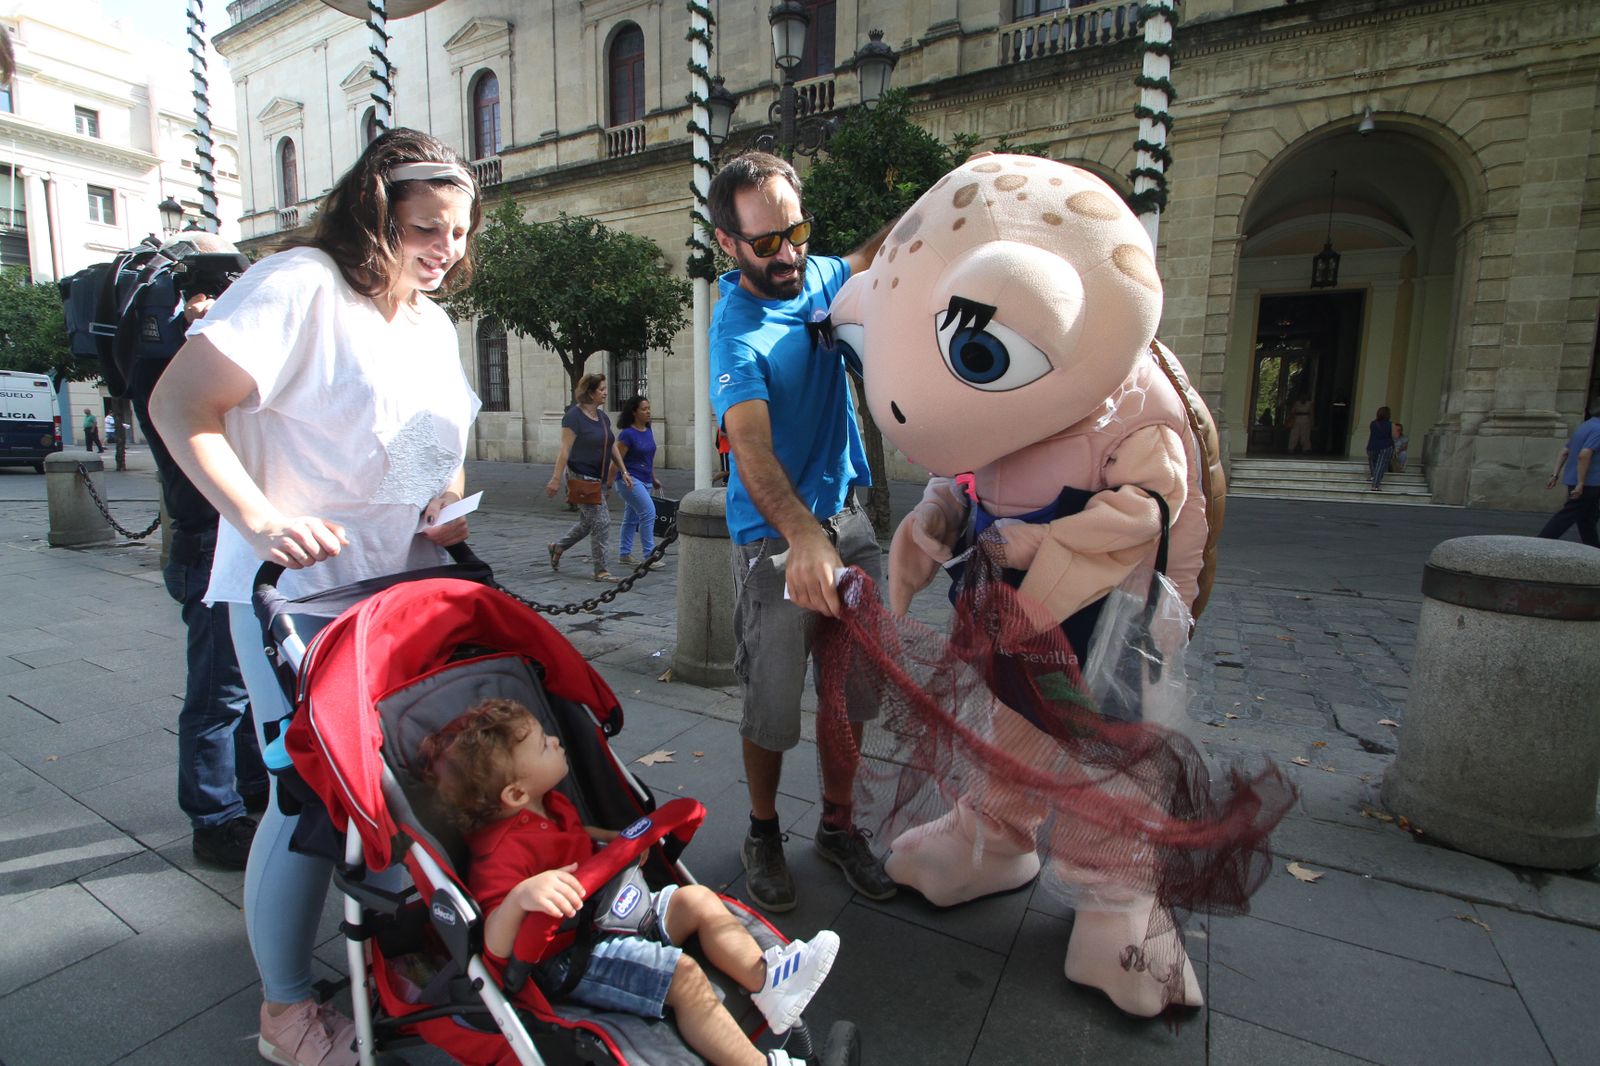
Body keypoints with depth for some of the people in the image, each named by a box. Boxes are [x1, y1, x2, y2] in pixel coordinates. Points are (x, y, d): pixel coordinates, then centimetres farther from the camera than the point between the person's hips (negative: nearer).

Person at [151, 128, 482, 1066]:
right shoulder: (301, 286, -12)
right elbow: (179, 405, -15)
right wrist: (257, 517, -26)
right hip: (296, 592, -7)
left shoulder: (434, 322, 14)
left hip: (404, 587, 8)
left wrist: (454, 506, 4)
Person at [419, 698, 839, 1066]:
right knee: (683, 974, -22)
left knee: (696, 899, -1)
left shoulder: (550, 804, 5)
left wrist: (617, 839, 11)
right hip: (571, 958, -10)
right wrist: (520, 897, -53)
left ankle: (765, 978, -9)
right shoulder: (502, 852, -26)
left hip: (609, 909, 10)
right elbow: (497, 948, -32)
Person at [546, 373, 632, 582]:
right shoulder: (574, 416, -13)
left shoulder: (603, 416, 11)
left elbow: (612, 447, 18)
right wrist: (556, 478, -20)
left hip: (599, 479, 9)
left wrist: (624, 471, 15)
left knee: (587, 522, 17)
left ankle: (557, 548, 37)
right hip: (582, 479, -8)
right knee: (601, 522, -7)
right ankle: (601, 570, 3)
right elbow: (565, 450, -17)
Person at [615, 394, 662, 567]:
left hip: (644, 481, 8)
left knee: (631, 518, 14)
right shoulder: (627, 433, -13)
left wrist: (654, 478, 23)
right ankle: (649, 556, -11)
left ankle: (624, 555, 23)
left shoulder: (648, 432, 10)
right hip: (631, 480, -8)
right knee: (649, 512, -16)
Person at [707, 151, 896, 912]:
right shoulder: (737, 330, -16)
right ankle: (763, 835, 27)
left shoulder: (815, 276, 5)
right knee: (773, 702, 2)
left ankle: (838, 825, 29)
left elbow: (871, 257, 28)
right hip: (776, 537, -6)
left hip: (846, 516, 6)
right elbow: (751, 446, -31)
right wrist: (803, 537, -48)